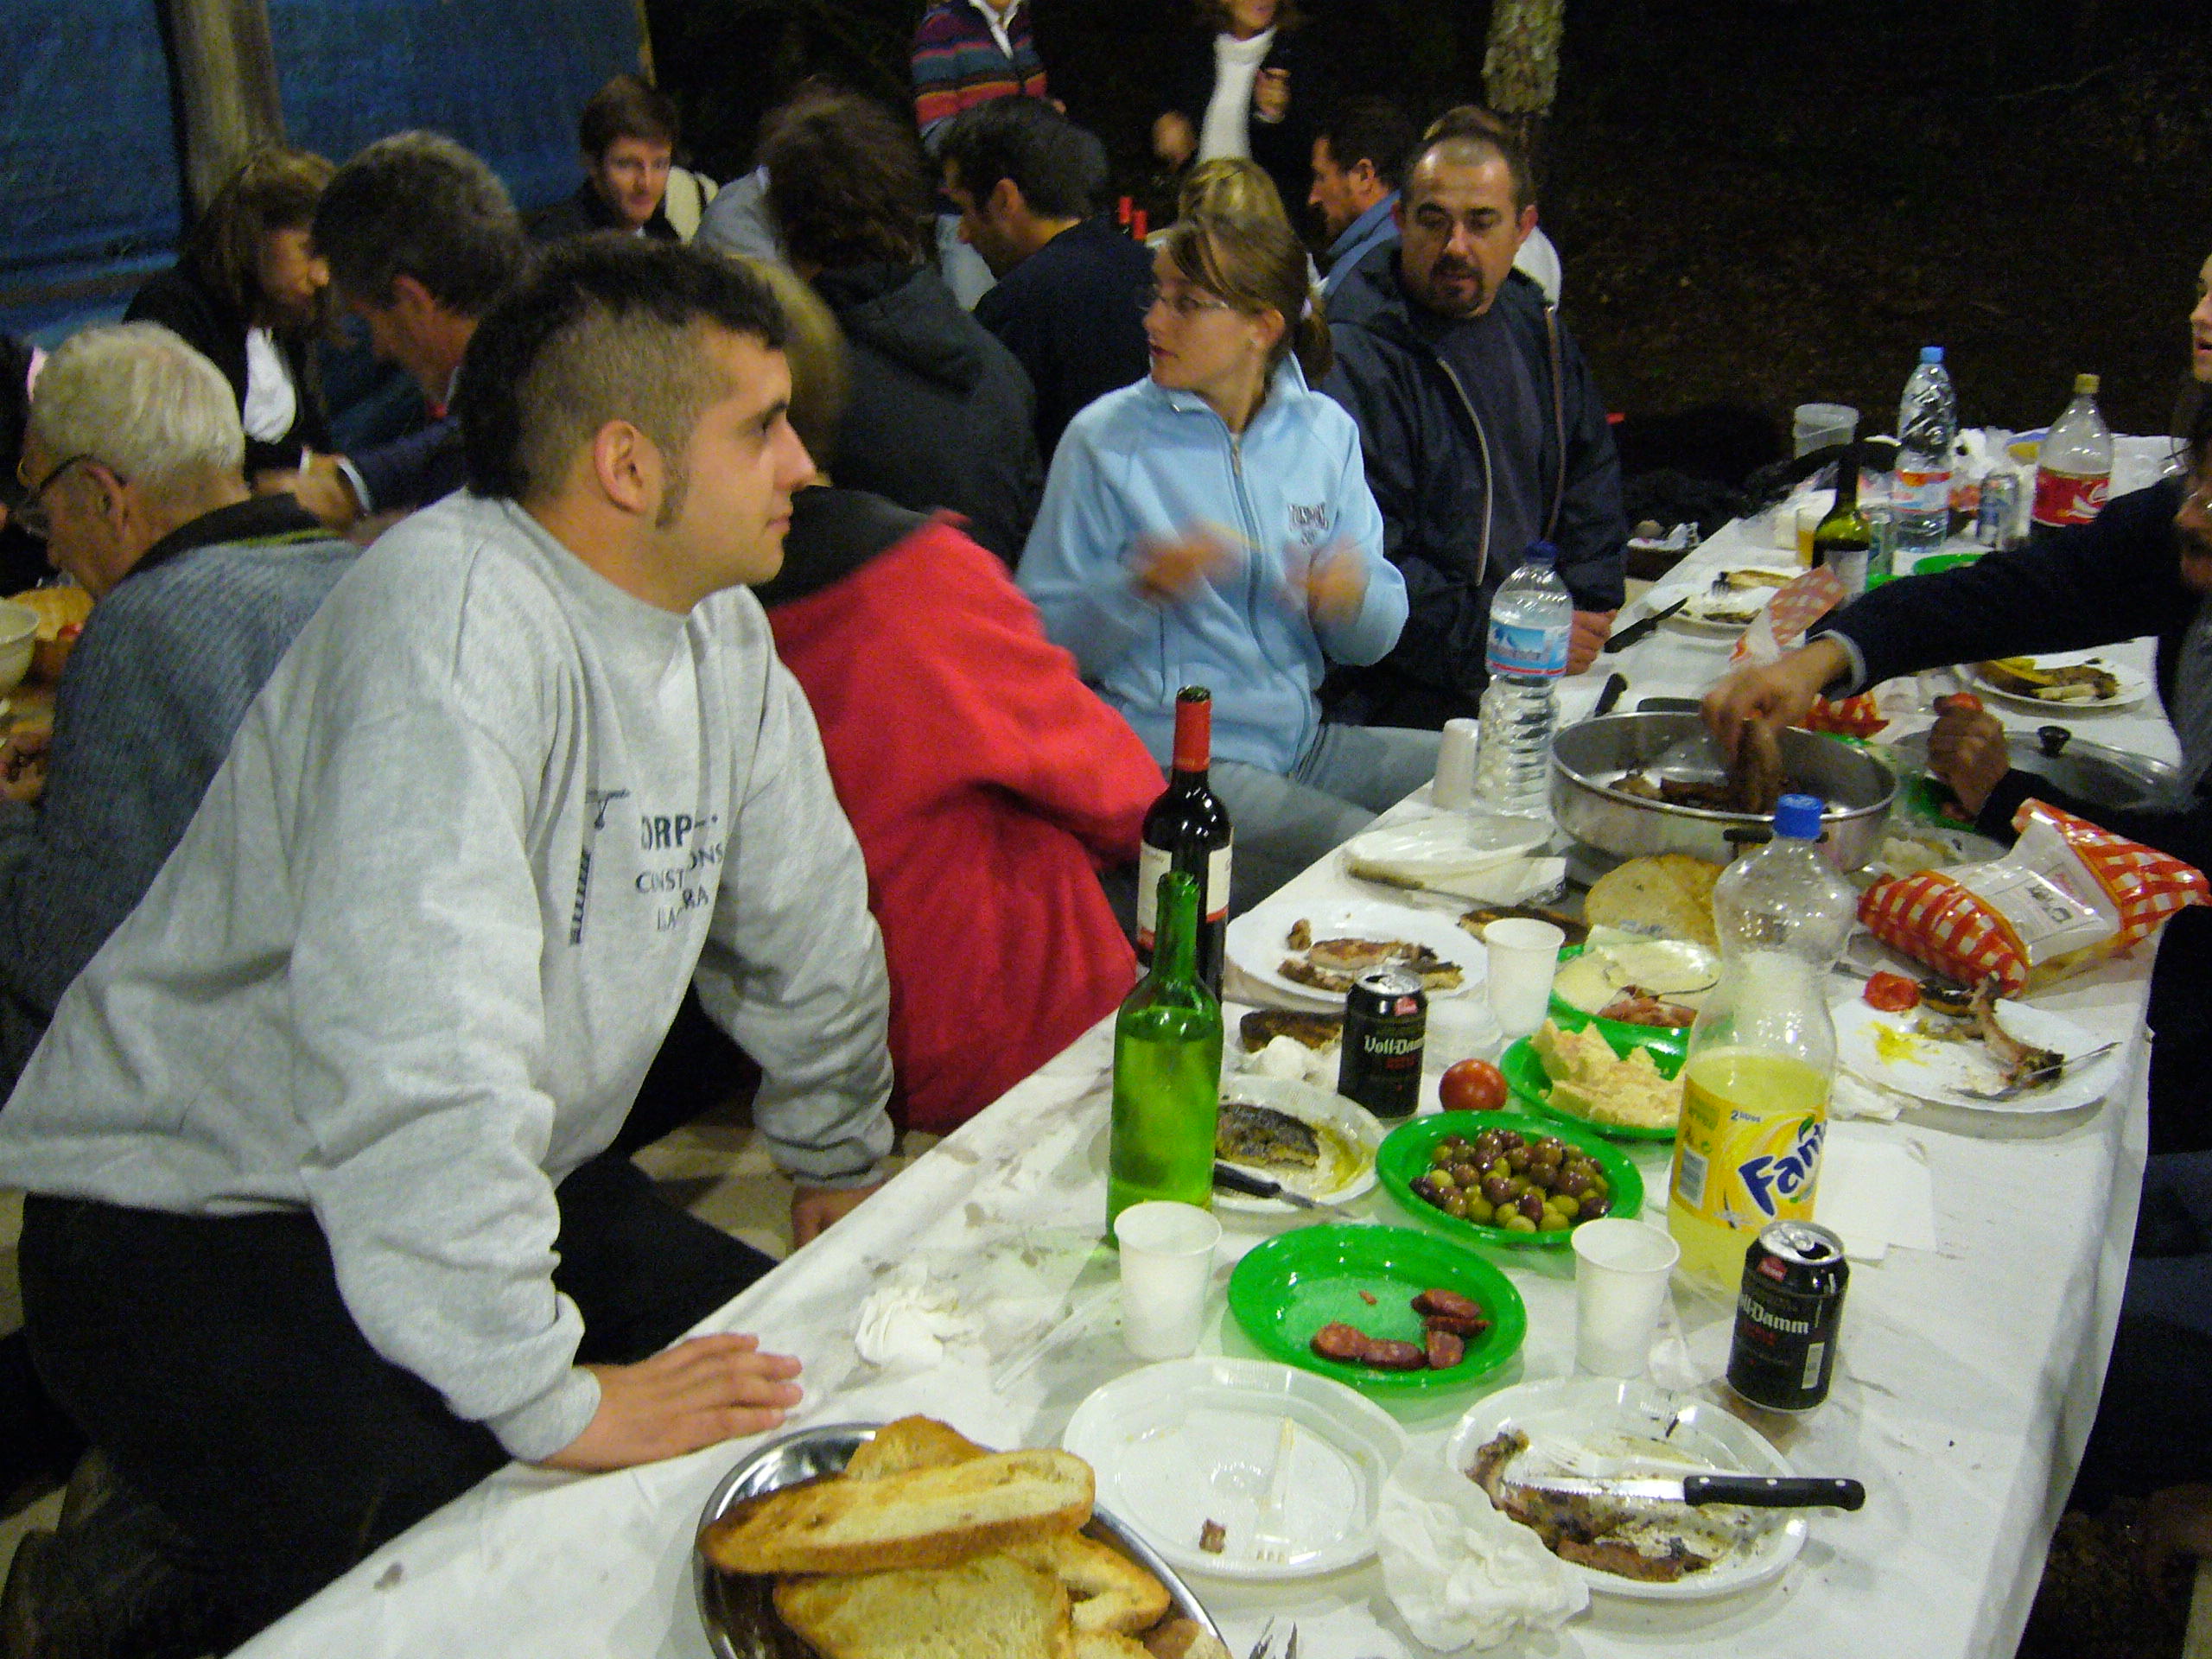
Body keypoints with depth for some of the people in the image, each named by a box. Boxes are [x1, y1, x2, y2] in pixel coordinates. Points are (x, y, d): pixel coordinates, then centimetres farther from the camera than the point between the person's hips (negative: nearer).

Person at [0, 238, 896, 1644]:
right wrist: (550, 1394, -35)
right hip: (200, 1212, -7)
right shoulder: (454, 617, -28)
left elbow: (806, 931, 13)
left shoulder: (719, 627, 0)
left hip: (510, 1178, 8)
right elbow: (414, 1044, -38)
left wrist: (840, 1175, 19)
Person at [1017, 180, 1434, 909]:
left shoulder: (1325, 430, 9)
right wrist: (1142, 586, -23)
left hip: (1301, 740, 6)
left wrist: (1354, 596, -16)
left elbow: (1375, 638, 8)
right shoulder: (1104, 438, -3)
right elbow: (1043, 639, -6)